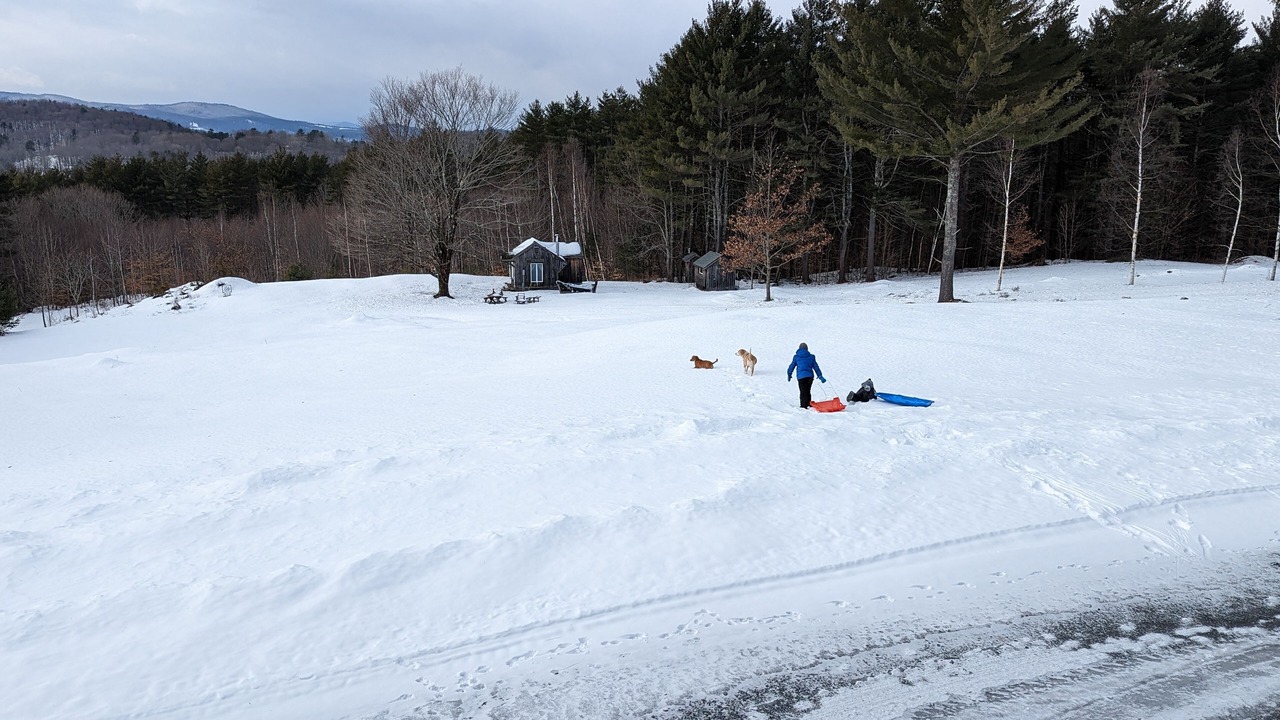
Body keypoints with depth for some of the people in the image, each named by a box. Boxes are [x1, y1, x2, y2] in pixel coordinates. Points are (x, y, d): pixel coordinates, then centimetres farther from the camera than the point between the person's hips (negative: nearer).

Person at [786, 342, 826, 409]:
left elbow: (792, 366, 11)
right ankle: (809, 404, 20)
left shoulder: (796, 357, 6)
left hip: (801, 376, -3)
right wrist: (820, 376, 12)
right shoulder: (811, 357, 10)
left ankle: (804, 406, -12)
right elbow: (816, 367, 10)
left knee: (803, 392, -3)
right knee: (807, 391, 17)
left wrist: (789, 375, 24)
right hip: (810, 376, 3)